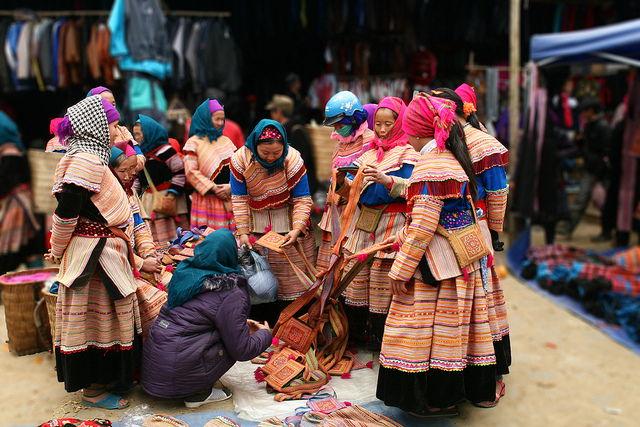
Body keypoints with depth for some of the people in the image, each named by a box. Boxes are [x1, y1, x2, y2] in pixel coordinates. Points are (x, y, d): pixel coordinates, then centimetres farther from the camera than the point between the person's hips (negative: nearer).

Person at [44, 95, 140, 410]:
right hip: (94, 254, -10)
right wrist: (58, 251, -7)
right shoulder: (85, 160, -18)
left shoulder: (93, 158, 14)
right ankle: (92, 390, 13)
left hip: (107, 251, 10)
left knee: (104, 316, 17)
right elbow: (66, 211, -20)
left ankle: (103, 378, 30)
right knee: (94, 316, 0)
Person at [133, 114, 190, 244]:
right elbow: (138, 177, 26)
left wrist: (172, 193, -15)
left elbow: (180, 172, -11)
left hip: (167, 198, -7)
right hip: (148, 198, 7)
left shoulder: (164, 149, -8)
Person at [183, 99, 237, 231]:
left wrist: (231, 186, -9)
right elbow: (191, 172, -7)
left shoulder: (226, 141, 15)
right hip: (207, 201, -4)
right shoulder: (193, 143, 1)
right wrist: (213, 188, -12)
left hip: (230, 199, 4)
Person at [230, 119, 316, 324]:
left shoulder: (293, 159, -17)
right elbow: (239, 198, -8)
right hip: (256, 225, 1)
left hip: (288, 221, -1)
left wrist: (297, 229, -24)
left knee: (291, 277, 3)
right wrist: (242, 232, -13)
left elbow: (302, 199, -12)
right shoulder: (240, 159, -15)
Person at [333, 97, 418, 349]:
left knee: (383, 282, -5)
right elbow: (354, 193, 13)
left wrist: (386, 180, -32)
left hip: (391, 226, -6)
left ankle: (380, 337, 10)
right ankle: (356, 332, 22)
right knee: (355, 277, 7)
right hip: (364, 222, 6)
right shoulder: (369, 152, 15)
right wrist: (342, 181, -8)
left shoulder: (407, 155, -2)